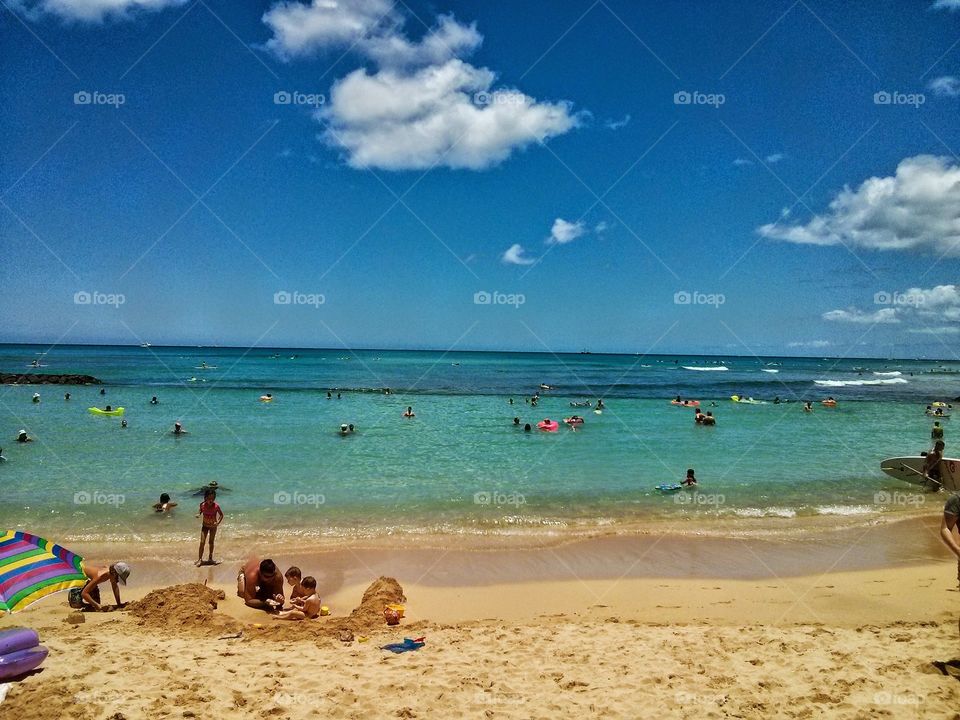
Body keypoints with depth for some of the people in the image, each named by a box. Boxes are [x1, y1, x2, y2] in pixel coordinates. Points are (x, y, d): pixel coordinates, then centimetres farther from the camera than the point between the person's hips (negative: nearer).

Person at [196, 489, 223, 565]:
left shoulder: (216, 506, -23)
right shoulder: (202, 505, -19)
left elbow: (221, 515, -11)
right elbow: (200, 511, 2)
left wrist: (218, 522, -25)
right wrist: (198, 514, -20)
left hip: (213, 526, -1)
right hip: (205, 526, 1)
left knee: (211, 542, 13)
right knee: (202, 542, -4)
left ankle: (210, 558, 29)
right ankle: (200, 559, 4)